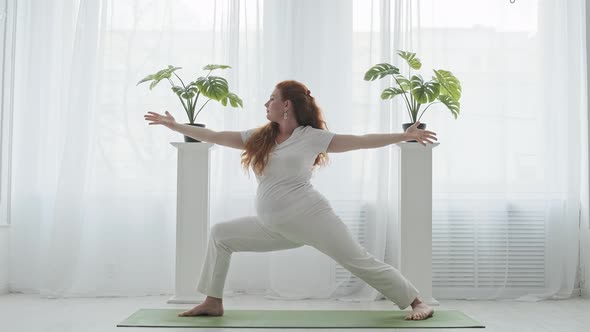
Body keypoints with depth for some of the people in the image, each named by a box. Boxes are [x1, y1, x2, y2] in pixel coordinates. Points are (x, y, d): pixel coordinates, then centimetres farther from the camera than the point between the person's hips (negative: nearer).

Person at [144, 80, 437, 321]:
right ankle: (213, 302, 16)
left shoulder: (311, 136, -5)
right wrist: (173, 125, 16)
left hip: (310, 217, -6)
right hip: (274, 228, 6)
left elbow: (361, 141, -6)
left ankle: (417, 302, 10)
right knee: (220, 234, 7)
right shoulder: (259, 138, 9)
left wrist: (404, 136, -13)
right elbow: (214, 136, 14)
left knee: (360, 262, -5)